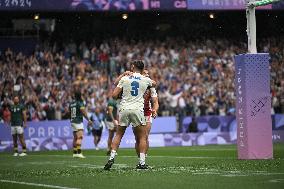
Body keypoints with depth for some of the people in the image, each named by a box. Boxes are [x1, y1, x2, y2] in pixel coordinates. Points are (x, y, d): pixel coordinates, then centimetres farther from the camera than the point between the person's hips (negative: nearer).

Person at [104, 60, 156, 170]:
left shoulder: (124, 79, 4)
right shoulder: (145, 80, 6)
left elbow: (114, 95, 2)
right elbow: (154, 84, 31)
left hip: (124, 109, 1)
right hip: (137, 109, -1)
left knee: (118, 135, 14)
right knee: (142, 137, 8)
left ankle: (112, 158, 4)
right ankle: (142, 162, 1)